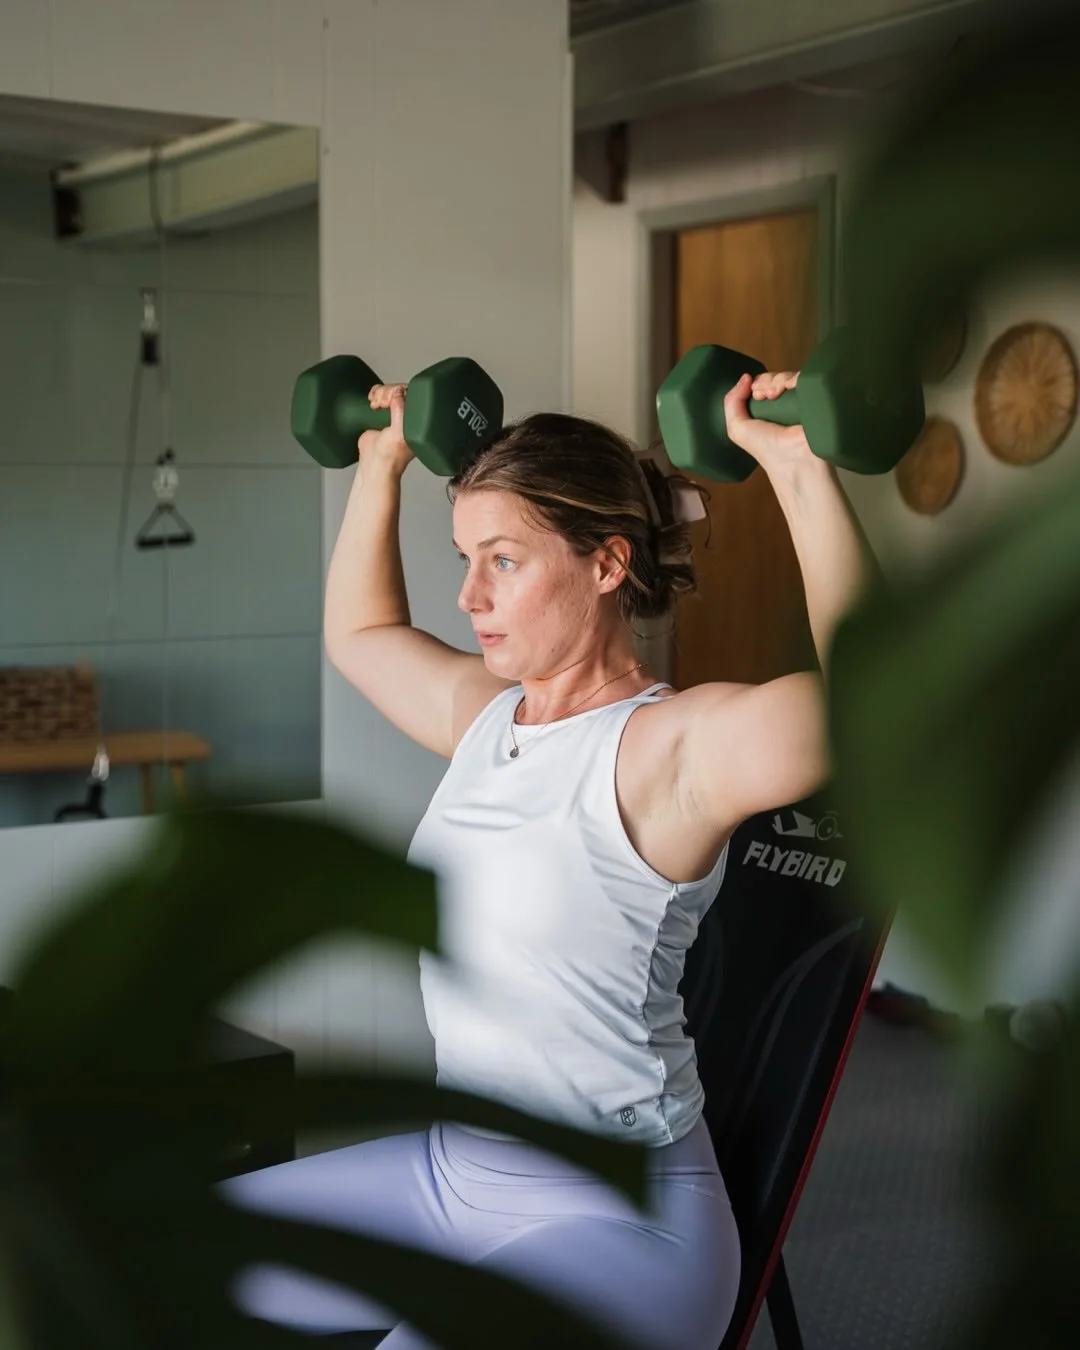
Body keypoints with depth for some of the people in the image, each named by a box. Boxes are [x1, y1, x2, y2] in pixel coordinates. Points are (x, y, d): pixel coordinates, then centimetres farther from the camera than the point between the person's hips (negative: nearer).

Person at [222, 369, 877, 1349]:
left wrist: (803, 473, -38)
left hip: (617, 1219, -8)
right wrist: (382, 466, 24)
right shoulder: (486, 713, 6)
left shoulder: (672, 745, -18)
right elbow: (361, 630, 27)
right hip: (452, 1169, 8)